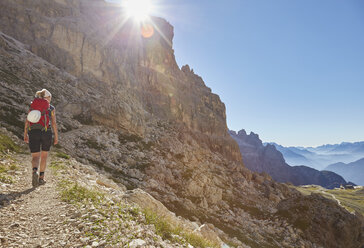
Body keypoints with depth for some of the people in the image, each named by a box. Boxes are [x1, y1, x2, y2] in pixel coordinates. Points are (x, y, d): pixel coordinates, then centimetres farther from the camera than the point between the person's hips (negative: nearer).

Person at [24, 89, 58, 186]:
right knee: (44, 155, 15)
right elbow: (54, 123, -4)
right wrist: (56, 137, 1)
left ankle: (35, 171, -28)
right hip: (46, 132, -1)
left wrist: (25, 134, 9)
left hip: (33, 132, 2)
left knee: (35, 157, 3)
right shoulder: (51, 108, 3)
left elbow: (27, 121, 5)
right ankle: (41, 178, 19)